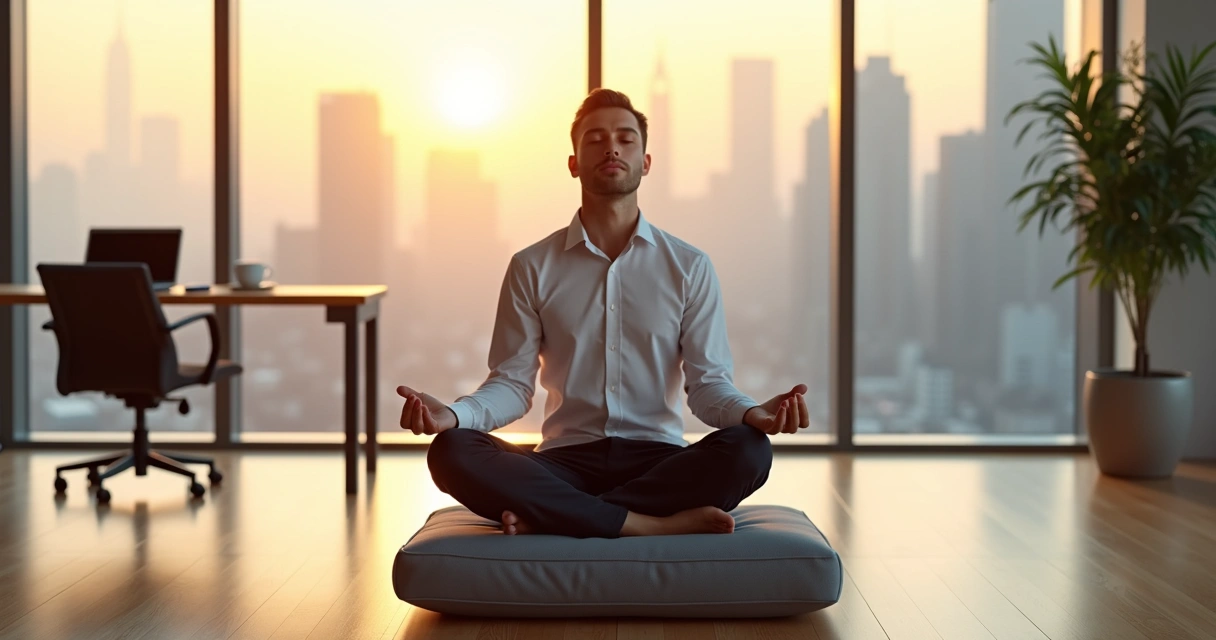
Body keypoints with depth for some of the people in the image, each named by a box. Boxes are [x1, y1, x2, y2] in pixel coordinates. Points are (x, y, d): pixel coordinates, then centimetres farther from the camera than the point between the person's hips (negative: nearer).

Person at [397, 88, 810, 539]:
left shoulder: (690, 267, 8)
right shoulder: (532, 268, 9)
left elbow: (708, 383, 3)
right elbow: (512, 383, 5)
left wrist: (753, 413, -21)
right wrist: (453, 414, -17)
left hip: (657, 459, 0)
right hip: (566, 460, 0)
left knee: (748, 450, -32)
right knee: (451, 452, -28)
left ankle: (550, 517, -25)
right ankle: (655, 524, -29)